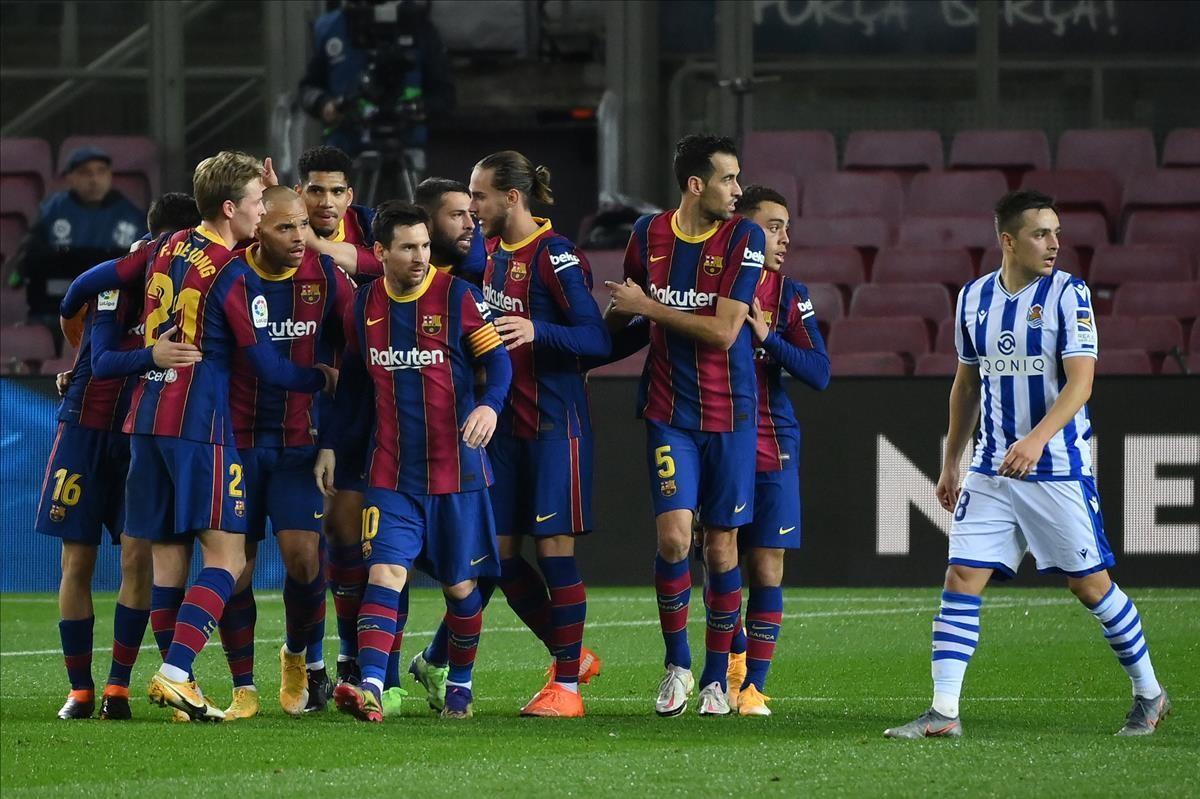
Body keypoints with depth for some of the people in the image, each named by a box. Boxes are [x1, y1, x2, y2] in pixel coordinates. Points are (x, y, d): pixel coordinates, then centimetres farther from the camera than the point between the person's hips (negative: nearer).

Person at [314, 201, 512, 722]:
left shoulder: (457, 297, -5)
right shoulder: (365, 305, 6)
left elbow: (498, 361, -5)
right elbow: (352, 382, 17)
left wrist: (490, 405, -24)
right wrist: (330, 444, 13)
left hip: (455, 468, -2)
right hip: (391, 472, 2)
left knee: (460, 584, 7)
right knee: (385, 572, -14)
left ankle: (460, 685, 25)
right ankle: (370, 688, -24)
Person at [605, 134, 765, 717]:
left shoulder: (743, 238, -7)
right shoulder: (648, 235, 2)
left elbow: (724, 330, -15)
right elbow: (620, 314, 23)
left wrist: (649, 307, -11)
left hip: (729, 413, -1)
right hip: (668, 411, 1)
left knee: (721, 544, 3)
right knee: (673, 535, -12)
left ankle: (716, 677, 16)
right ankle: (677, 664, 7)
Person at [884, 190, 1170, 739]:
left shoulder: (1068, 294, -8)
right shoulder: (974, 298, 7)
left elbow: (1080, 383, -17)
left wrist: (1037, 439, -32)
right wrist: (949, 463, 20)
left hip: (1059, 469, -4)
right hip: (991, 470, 4)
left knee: (1091, 584, 2)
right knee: (962, 580, -6)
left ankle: (1149, 694, 20)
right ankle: (943, 714, -6)